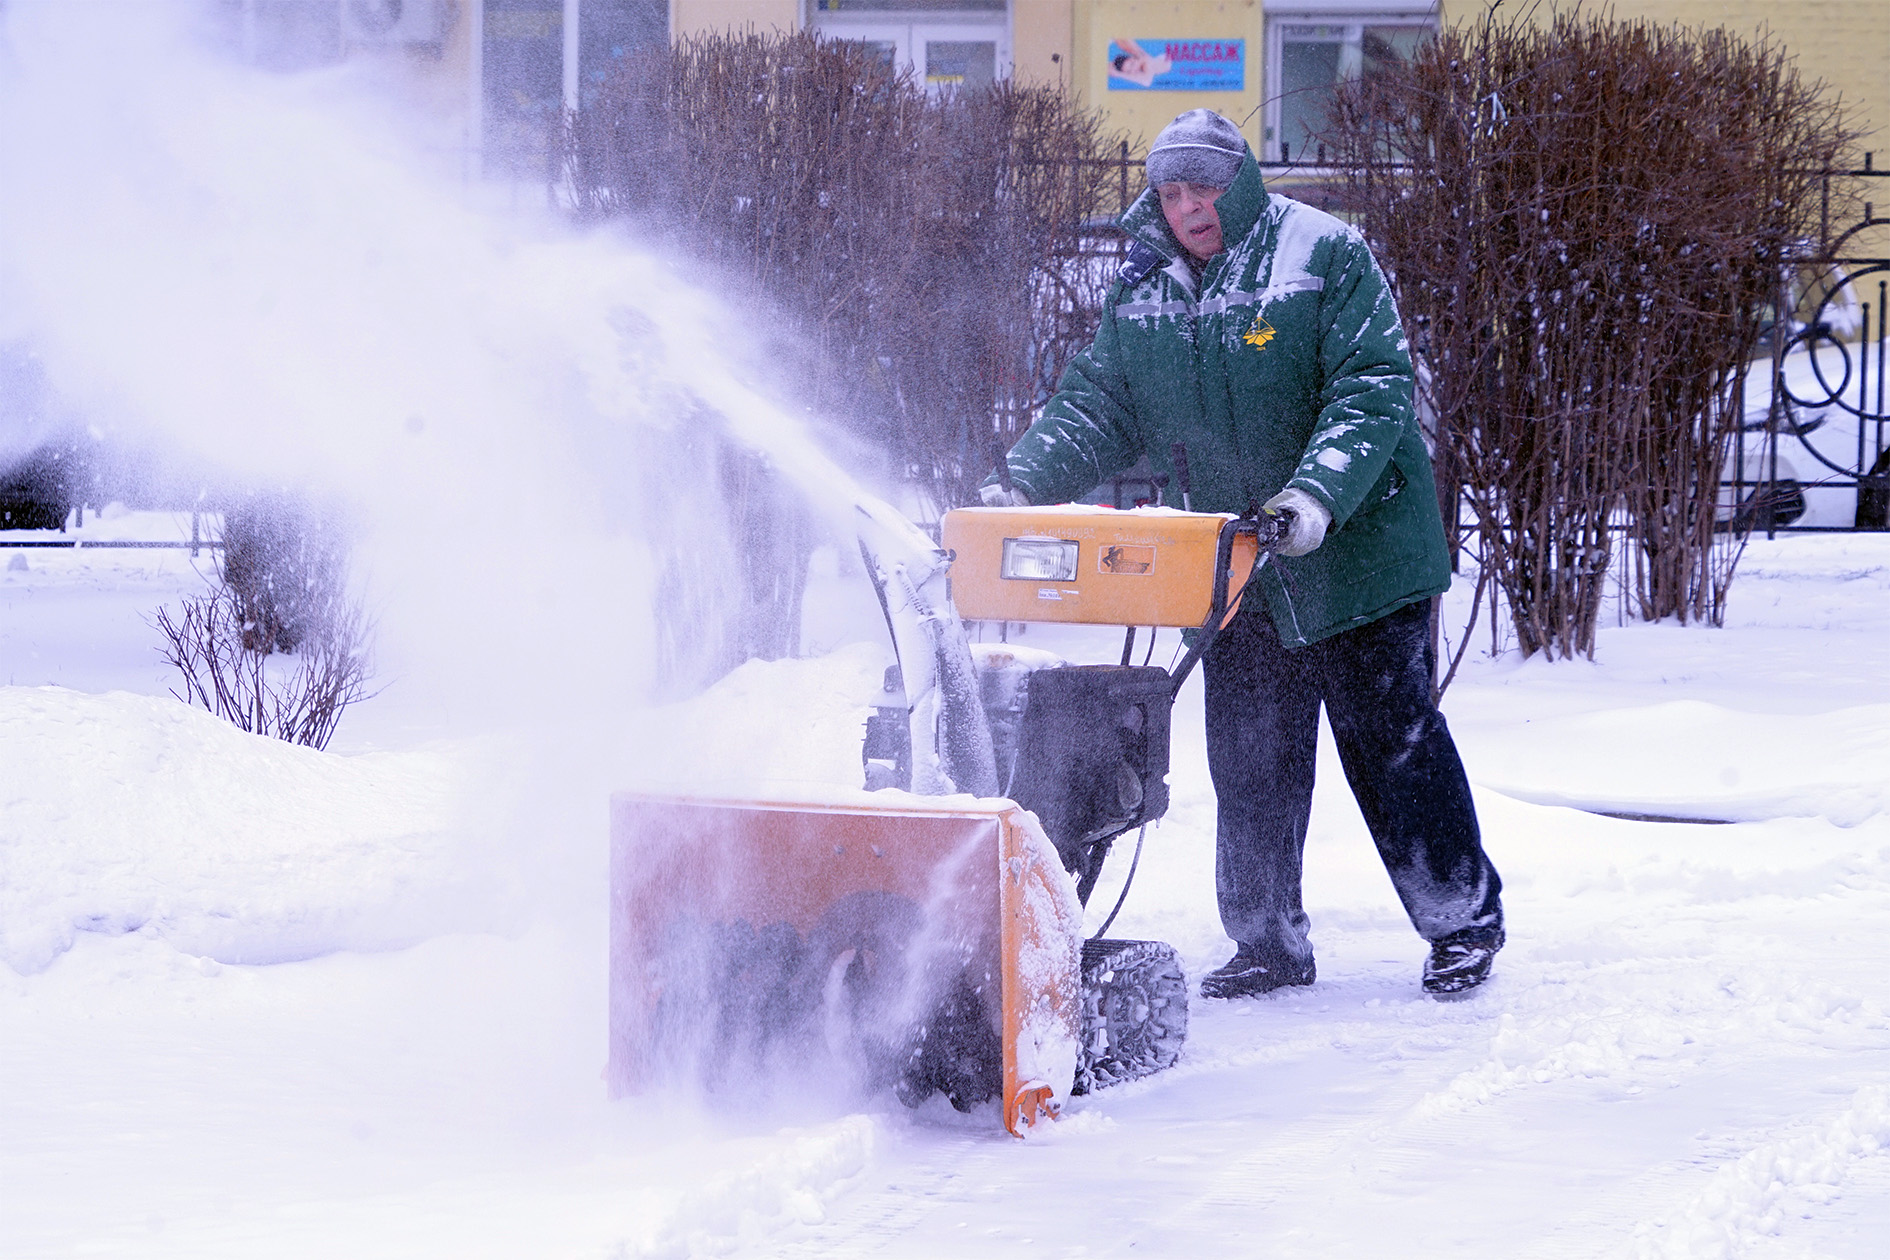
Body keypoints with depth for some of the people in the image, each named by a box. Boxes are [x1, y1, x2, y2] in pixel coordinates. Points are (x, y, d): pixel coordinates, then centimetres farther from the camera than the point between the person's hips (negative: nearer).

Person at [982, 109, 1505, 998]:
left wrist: (1320, 491, -35)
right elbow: (1098, 406, 4)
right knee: (1249, 757, 7)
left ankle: (1464, 920, 11)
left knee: (1392, 739, 0)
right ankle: (1267, 942, 16)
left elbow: (1373, 392, -19)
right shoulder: (1141, 292, 4)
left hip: (1356, 550, -5)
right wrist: (1024, 480, -14)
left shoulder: (1326, 258, -12)